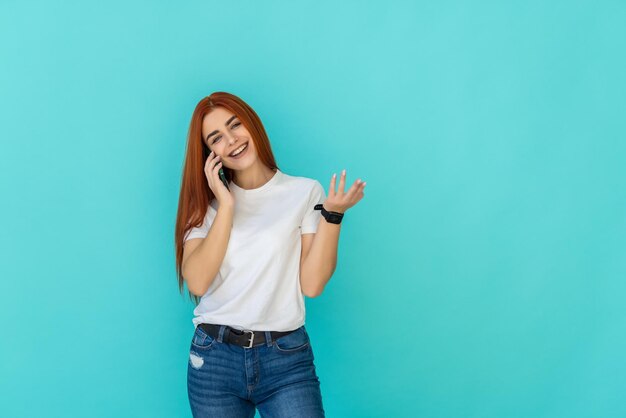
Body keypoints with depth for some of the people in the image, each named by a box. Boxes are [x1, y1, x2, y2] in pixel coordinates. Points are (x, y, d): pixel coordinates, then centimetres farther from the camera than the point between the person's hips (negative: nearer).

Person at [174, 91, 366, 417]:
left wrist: (331, 214, -14)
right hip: (213, 357, 2)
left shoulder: (305, 192, 2)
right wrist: (226, 206, -9)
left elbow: (312, 285, -6)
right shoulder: (207, 201, 7)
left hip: (286, 358, -2)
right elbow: (197, 282, -9)